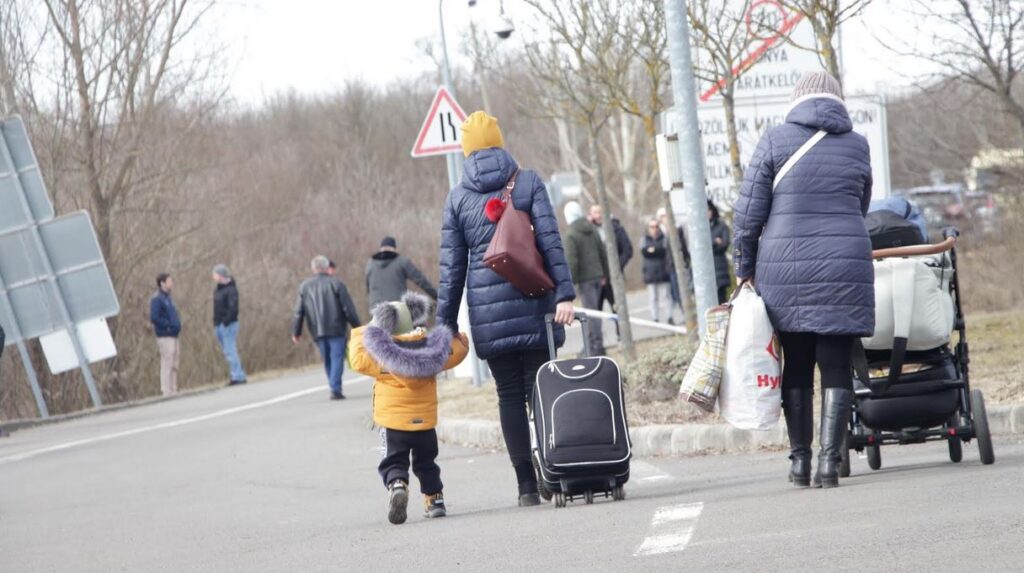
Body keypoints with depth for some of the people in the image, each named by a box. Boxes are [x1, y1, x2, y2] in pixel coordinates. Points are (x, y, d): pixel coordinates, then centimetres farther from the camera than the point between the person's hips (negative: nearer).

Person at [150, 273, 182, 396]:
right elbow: (154, 318, -19)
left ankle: (173, 391, 15)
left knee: (174, 366, 10)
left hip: (174, 337, 9)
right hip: (165, 338, -9)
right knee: (167, 365, -9)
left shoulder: (167, 298, 18)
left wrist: (176, 325, 8)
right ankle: (167, 392, -8)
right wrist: (168, 325, -16)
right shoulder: (157, 299, -10)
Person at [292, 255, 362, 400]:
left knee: (327, 361, 14)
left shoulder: (305, 286, 8)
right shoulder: (335, 283, -2)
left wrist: (296, 332, 15)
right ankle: (335, 389, -18)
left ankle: (335, 388, 14)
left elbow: (298, 312, 7)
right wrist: (357, 326, 3)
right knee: (337, 358, -5)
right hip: (336, 328, -3)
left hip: (317, 331, 4)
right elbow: (348, 308, -5)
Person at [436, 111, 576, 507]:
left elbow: (451, 265, 5)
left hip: (486, 310, 1)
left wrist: (446, 323, 8)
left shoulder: (457, 197, 6)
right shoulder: (528, 183, 3)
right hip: (532, 304, -1)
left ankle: (527, 485, 0)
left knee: (509, 395, 3)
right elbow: (551, 242, -6)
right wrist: (563, 293, -10)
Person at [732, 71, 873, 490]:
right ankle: (829, 460, -5)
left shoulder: (775, 141, 1)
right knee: (836, 367, 2)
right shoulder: (856, 146, 8)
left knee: (796, 367, 8)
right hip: (844, 267, 0)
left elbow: (748, 213, -1)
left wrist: (744, 268, 7)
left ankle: (800, 460, 9)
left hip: (785, 270, 0)